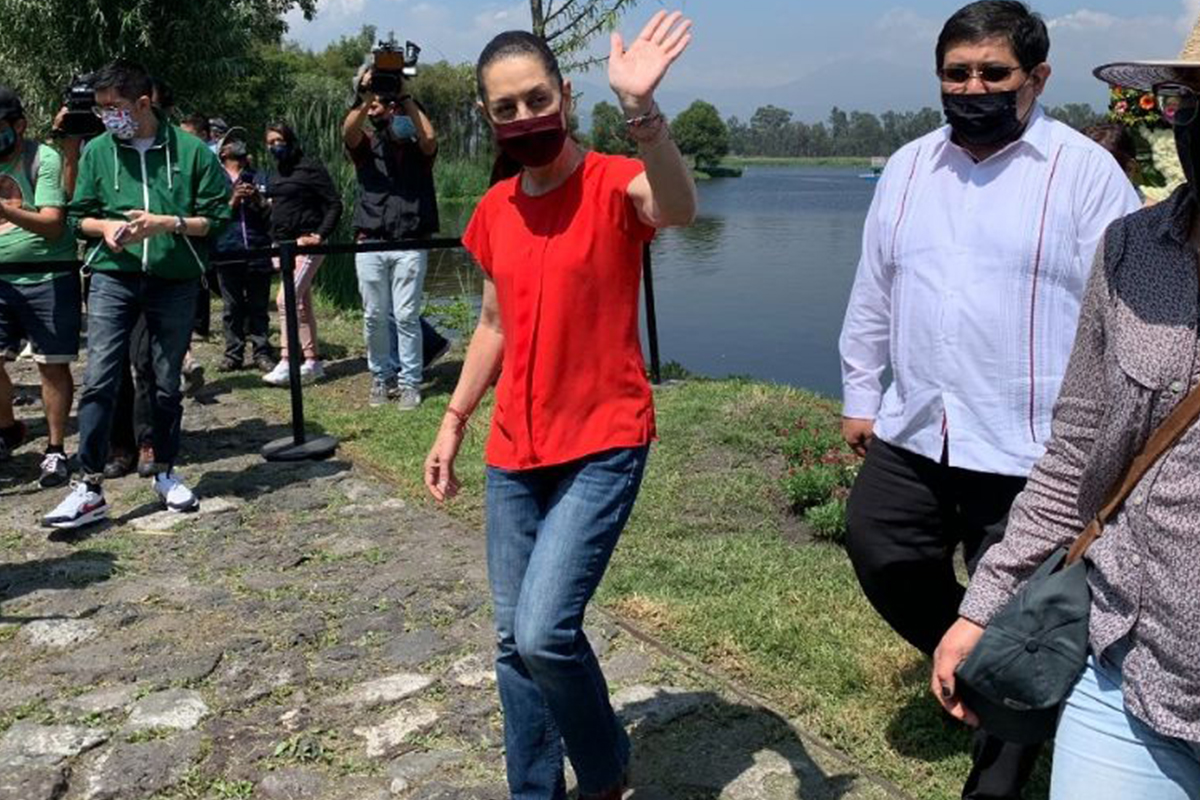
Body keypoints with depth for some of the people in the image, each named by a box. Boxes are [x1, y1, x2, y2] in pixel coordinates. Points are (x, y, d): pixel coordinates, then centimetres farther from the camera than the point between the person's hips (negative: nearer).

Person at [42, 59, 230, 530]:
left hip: (174, 282, -1)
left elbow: (217, 217, 0)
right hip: (113, 278, 1)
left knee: (168, 383, 9)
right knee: (99, 381, -8)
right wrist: (105, 227, -8)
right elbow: (79, 216, 13)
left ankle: (165, 474, 26)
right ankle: (90, 490, -3)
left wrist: (167, 222, -14)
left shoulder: (191, 150, 0)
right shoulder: (97, 151, 7)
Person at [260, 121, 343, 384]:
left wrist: (321, 235, -17)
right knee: (302, 303, 10)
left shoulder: (310, 167, -7)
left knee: (286, 299, -18)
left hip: (306, 242, -8)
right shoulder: (275, 174, 16)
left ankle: (285, 361, -15)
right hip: (284, 244, 8)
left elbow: (334, 204, -10)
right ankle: (313, 361, 16)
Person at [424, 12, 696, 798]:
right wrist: (453, 423, 15)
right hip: (514, 454, 6)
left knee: (545, 632, -15)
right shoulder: (493, 212, 7)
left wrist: (641, 108, -48)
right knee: (515, 642, 12)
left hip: (603, 447, -6)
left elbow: (679, 208, -34)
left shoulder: (615, 186, -10)